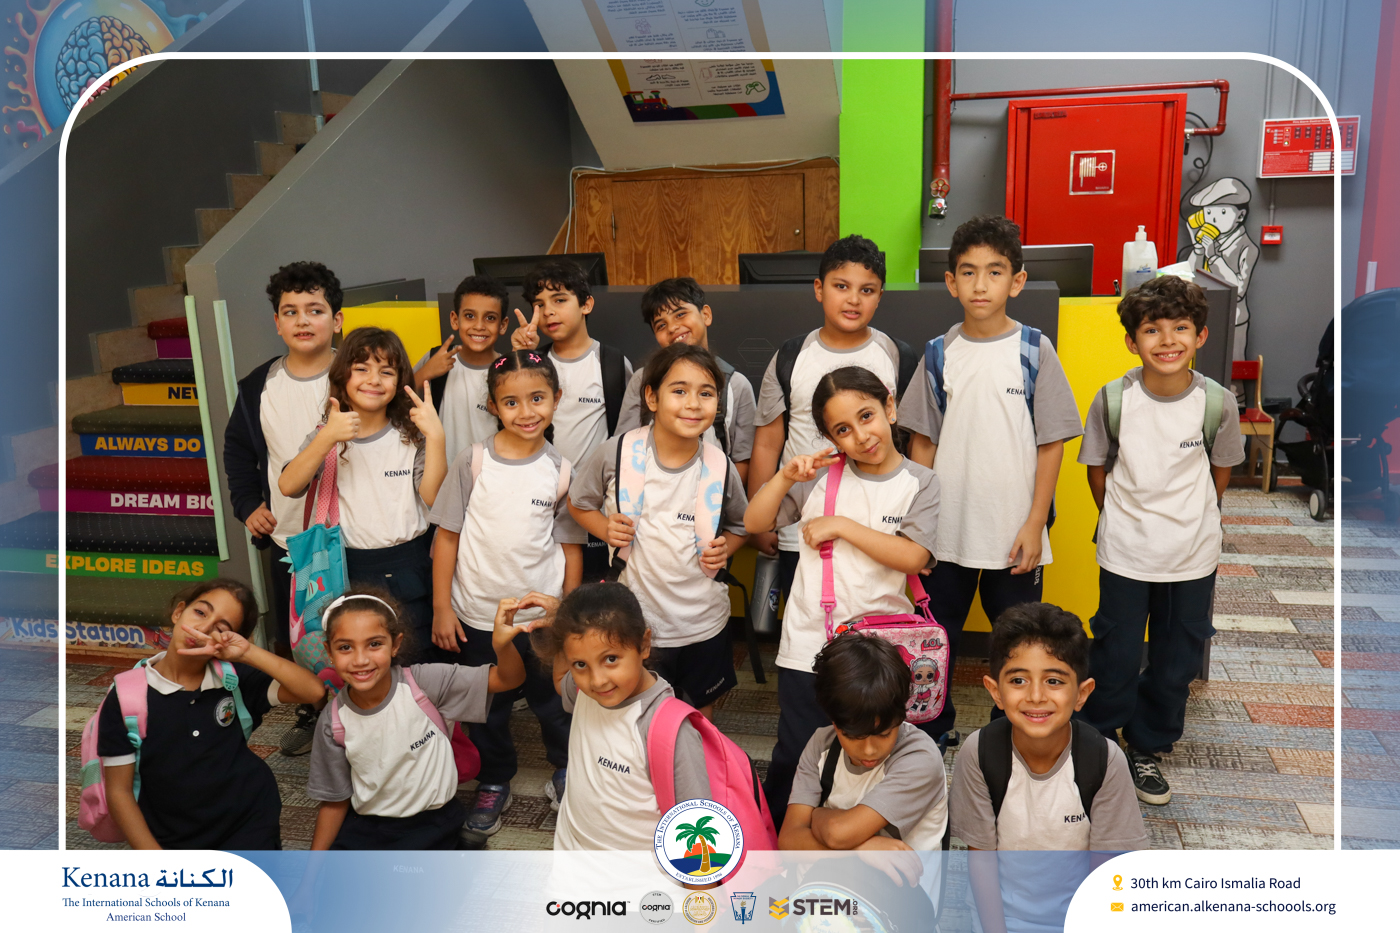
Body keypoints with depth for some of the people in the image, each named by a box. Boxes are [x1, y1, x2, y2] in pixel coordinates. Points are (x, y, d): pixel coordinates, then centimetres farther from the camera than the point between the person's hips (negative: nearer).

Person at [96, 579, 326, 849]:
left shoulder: (235, 680, -5)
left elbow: (313, 691, -16)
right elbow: (119, 791, -5)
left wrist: (249, 652, -24)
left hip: (250, 830, 0)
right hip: (170, 842, 0)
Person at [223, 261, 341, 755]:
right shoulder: (259, 386, 3)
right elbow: (237, 447, 16)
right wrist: (247, 504, 6)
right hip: (286, 540, 5)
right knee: (292, 639, 17)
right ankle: (309, 714, 39)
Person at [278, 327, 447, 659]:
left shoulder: (411, 435, 2)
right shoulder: (327, 436, 3)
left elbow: (435, 497, -11)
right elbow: (288, 487, -14)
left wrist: (435, 435, -20)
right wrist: (328, 437, -25)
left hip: (408, 571, 0)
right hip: (349, 571, 1)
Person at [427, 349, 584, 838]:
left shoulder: (560, 471, -4)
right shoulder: (473, 462, -8)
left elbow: (571, 546, 2)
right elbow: (447, 535, -5)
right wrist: (441, 607, -6)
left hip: (541, 616, 0)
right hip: (476, 615, 0)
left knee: (555, 705, 14)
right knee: (487, 710, 16)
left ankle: (567, 774, 41)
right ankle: (494, 783, 40)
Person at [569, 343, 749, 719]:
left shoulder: (720, 468, -9)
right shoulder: (616, 453, -14)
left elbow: (740, 525, 10)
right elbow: (578, 503, 3)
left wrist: (725, 549, -10)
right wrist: (607, 529, -15)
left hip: (703, 625, 2)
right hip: (634, 622, -1)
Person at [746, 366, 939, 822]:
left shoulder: (919, 482, -1)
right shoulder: (822, 473, 2)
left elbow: (913, 557, -15)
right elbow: (754, 523, 1)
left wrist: (841, 526, -16)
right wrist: (785, 477, -14)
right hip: (809, 646, 1)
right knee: (795, 756, 9)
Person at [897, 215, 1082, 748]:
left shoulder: (1034, 350, -4)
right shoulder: (939, 354, 1)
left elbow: (1051, 443, -4)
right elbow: (923, 443, 6)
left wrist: (1035, 524, -8)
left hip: (1014, 532, -1)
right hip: (946, 528, 2)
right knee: (936, 640, 13)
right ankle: (931, 732, 32)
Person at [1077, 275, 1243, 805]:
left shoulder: (1218, 403, -12)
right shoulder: (1113, 399, -14)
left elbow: (1221, 469, 6)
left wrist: (1190, 518, 13)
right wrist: (1121, 521, 8)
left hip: (1193, 555, 2)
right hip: (1124, 553, -1)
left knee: (1177, 662, 14)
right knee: (1115, 658, 8)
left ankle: (1148, 748, 35)